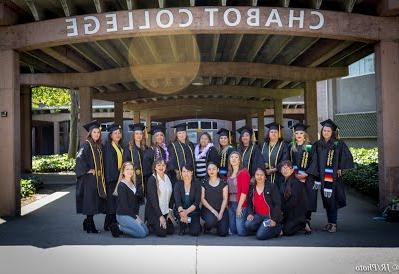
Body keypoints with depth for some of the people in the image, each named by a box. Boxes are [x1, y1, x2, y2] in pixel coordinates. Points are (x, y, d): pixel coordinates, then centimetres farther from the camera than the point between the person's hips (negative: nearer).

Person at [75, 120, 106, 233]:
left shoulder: (99, 146, 13)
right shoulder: (86, 144, -10)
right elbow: (79, 158, -22)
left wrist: (101, 172, 11)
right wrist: (87, 170, -19)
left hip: (98, 178, 7)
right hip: (89, 177, -7)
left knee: (96, 201, 11)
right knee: (89, 200, -2)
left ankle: (87, 222, 27)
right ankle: (90, 226, 7)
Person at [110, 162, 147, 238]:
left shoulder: (134, 184, 9)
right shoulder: (121, 185, -14)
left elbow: (139, 200, 11)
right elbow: (124, 204, -17)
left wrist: (136, 215, -2)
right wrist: (135, 217, -14)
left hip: (133, 214, 8)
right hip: (123, 215, -8)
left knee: (146, 231, 1)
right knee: (142, 233, -15)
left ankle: (120, 227, 10)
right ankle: (118, 227, -1)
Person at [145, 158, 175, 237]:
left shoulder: (167, 178, 5)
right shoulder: (152, 179, -13)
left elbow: (171, 196, 8)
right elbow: (153, 199, -17)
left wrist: (170, 211, 0)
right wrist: (160, 216, -19)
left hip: (165, 210, 6)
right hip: (154, 211, -6)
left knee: (171, 231, 1)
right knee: (162, 232, -13)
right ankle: (150, 224, 15)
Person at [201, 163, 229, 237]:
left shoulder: (223, 183, 4)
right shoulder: (204, 182, 4)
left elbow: (225, 199, 0)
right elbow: (202, 198, -1)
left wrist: (221, 213, -12)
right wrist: (212, 210, -12)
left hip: (221, 209, 1)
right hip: (207, 209, -1)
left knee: (223, 233, -16)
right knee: (211, 221, -35)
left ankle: (217, 223, 20)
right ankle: (206, 225, 4)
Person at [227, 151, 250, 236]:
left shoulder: (244, 172, -7)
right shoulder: (229, 173, 13)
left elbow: (244, 191, -13)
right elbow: (228, 190, 12)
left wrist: (239, 206, -16)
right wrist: (227, 203, 0)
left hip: (240, 204, -6)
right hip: (230, 203, 6)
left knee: (241, 231, -6)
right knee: (232, 230, 8)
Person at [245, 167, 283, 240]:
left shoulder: (272, 186, -7)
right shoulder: (252, 188, 7)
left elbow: (277, 204, -10)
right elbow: (250, 204, 14)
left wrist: (274, 220, -17)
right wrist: (250, 213, -6)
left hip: (270, 216, -4)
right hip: (258, 216, 5)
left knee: (260, 236, -21)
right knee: (248, 225, -25)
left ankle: (277, 229, 6)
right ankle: (262, 229, 5)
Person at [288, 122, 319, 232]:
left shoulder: (310, 147, 1)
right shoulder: (290, 147, 9)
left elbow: (314, 162, -4)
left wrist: (305, 174, -13)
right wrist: (294, 174, -5)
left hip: (308, 178, -2)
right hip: (294, 177, 2)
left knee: (308, 199, -4)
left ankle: (307, 221, 3)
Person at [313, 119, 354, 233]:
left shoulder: (338, 144, -2)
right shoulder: (317, 145, 9)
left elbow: (347, 157, -3)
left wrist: (340, 168, -6)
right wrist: (317, 172, 4)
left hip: (333, 176, -4)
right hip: (322, 176, 4)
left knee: (332, 199, -8)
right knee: (326, 199, 8)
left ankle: (333, 223, -1)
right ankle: (330, 222, 18)